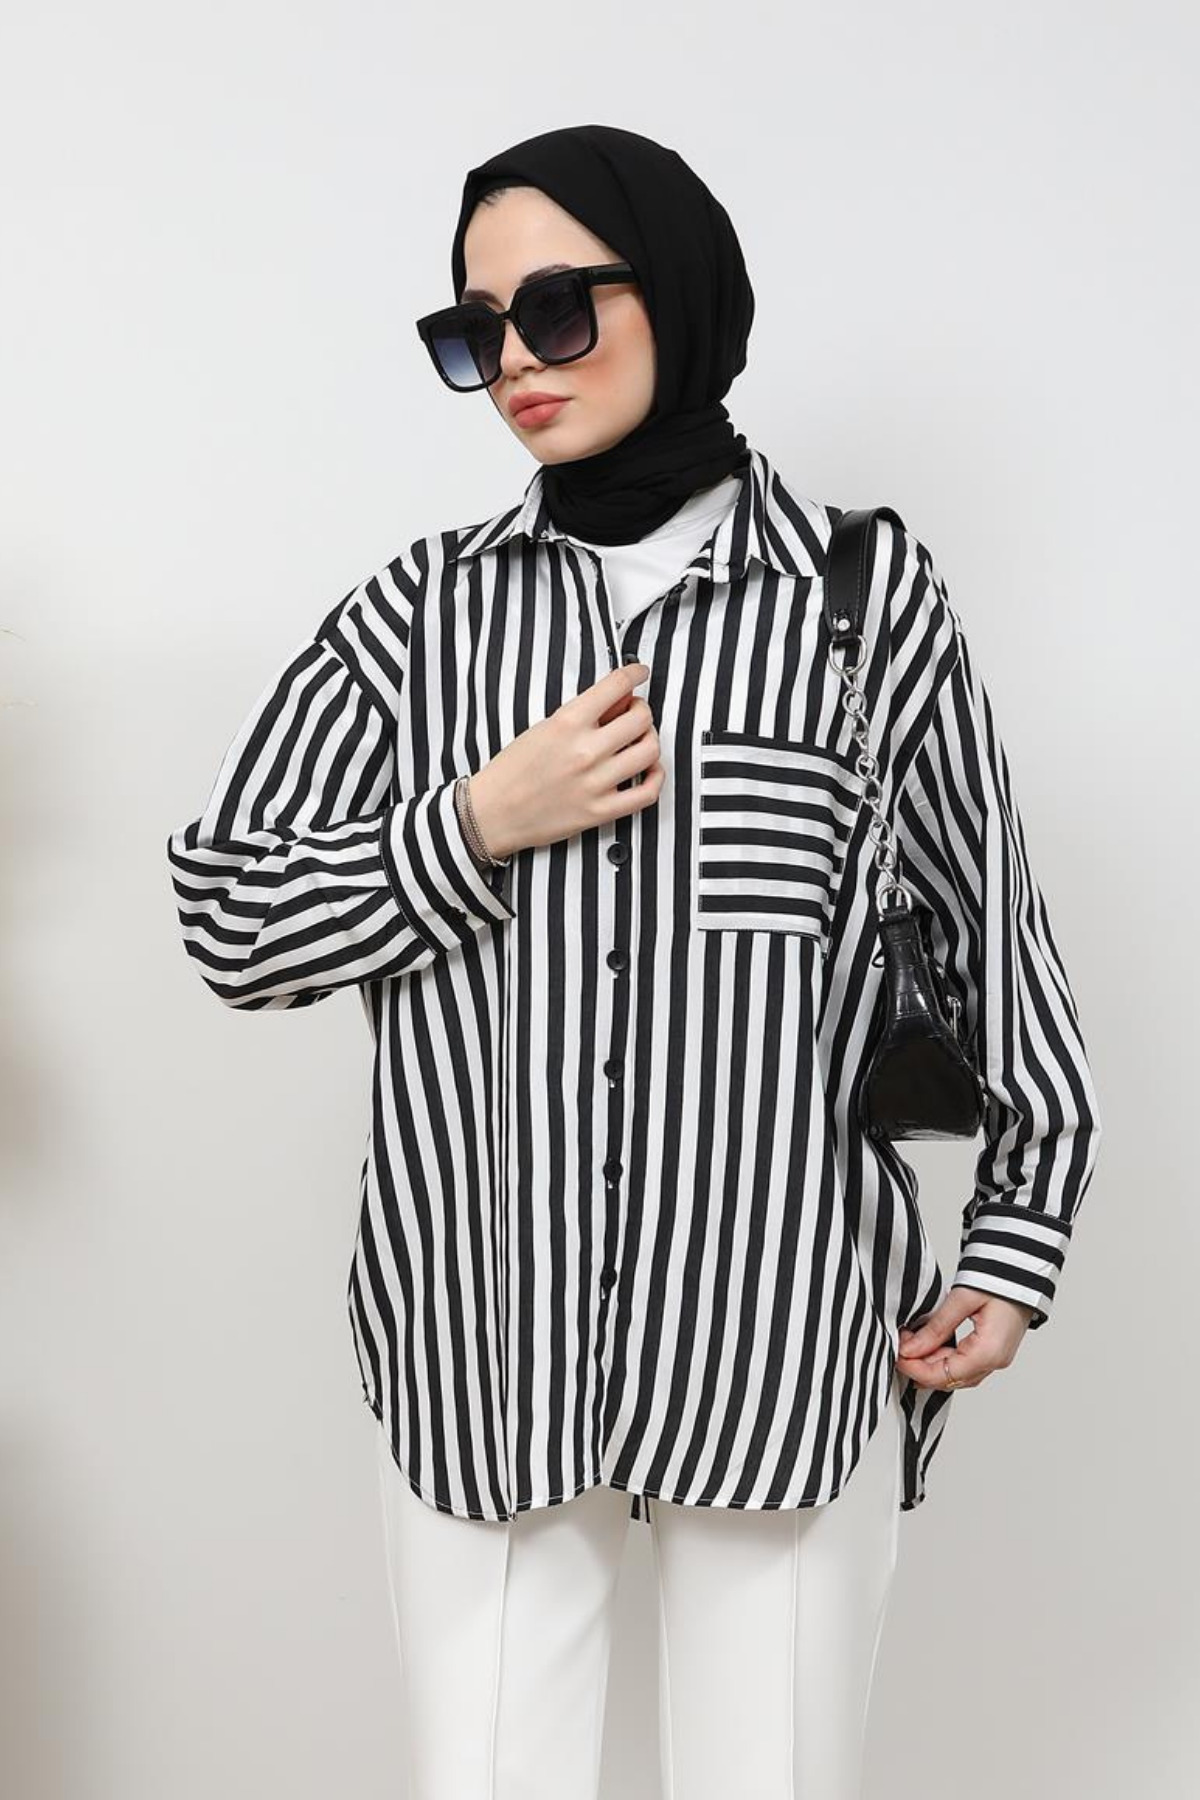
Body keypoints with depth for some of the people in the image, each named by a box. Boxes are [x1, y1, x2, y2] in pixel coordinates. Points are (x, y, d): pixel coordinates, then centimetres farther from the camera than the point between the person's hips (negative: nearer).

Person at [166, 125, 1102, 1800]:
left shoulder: (869, 598, -1)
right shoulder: (417, 614, 3)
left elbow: (991, 931, 5)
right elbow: (229, 921, 3)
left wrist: (1013, 1245, 7)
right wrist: (475, 826, -11)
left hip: (788, 1345, -1)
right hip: (475, 1348, 2)